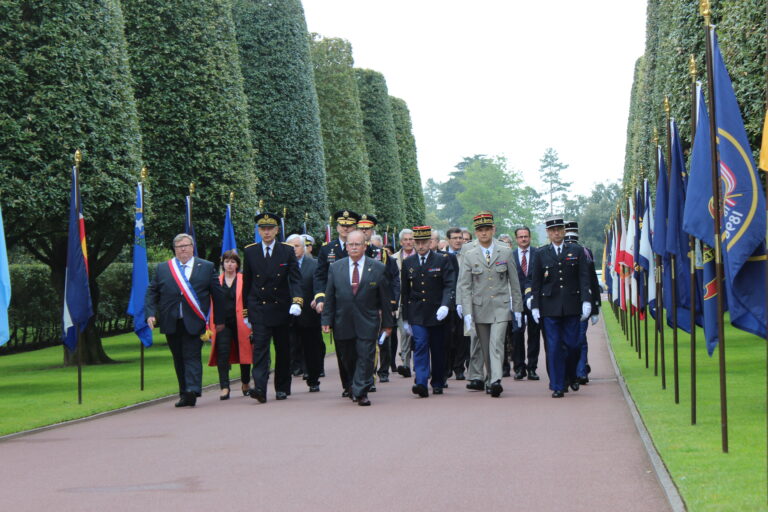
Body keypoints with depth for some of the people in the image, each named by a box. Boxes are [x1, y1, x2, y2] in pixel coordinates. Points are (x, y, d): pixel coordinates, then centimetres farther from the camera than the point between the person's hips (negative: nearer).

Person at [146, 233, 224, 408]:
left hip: (194, 323, -3)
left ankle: (192, 392, -20)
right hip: (171, 324, 3)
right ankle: (184, 393, 14)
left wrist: (219, 320, 9)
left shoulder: (207, 267, 7)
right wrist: (151, 313, -3)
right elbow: (151, 293, 12)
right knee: (178, 359, 7)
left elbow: (217, 294, 10)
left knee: (192, 357, -12)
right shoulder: (162, 269, 11)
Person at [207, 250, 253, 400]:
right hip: (222, 323, 1)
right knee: (222, 354, -9)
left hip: (240, 323, 0)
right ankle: (224, 387, -11)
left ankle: (245, 383, 29)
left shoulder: (245, 280, 4)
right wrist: (211, 325, 3)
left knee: (244, 353, 9)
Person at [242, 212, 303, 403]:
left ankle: (282, 388, 22)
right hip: (259, 310, -1)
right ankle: (260, 388, -24)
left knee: (283, 350, 9)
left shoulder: (287, 251, 2)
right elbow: (246, 283, 8)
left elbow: (295, 279, -5)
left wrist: (297, 301, -22)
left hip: (282, 308, 1)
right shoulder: (250, 252, 4)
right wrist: (245, 311, 6)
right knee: (260, 348, -14)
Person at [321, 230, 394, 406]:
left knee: (365, 357, -6)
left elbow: (385, 298, 4)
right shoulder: (335, 268, 7)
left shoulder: (378, 268, 2)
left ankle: (361, 393, 0)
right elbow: (329, 297, 8)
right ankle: (352, 387, 31)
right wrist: (326, 320, 1)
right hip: (343, 324, 2)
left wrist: (387, 323, 3)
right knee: (348, 359, 10)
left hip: (367, 324, -2)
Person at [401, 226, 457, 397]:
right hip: (417, 315, 1)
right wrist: (405, 319, 10)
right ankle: (421, 384, -20)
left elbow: (450, 285, -10)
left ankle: (438, 384, 20)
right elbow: (405, 292, 11)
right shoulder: (408, 262, 7)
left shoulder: (443, 260, -2)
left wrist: (445, 306, -28)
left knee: (438, 350, 7)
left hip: (437, 313, -1)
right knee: (420, 346, -12)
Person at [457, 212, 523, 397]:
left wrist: (517, 308, 7)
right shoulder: (469, 256, 3)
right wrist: (467, 312, -9)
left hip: (501, 307, -1)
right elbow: (465, 286, 0)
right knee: (485, 348, 7)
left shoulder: (505, 253, 5)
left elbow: (514, 283, 9)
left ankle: (495, 381, -23)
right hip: (479, 309, 2)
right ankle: (490, 378, 19)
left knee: (496, 344, -15)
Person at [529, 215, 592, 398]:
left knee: (572, 345, 1)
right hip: (549, 308, 0)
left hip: (571, 307, 0)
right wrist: (535, 306, 1)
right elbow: (535, 283, 7)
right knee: (553, 347, -2)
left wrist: (586, 301, -8)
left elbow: (584, 278, 2)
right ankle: (557, 386, 3)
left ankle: (571, 376, 27)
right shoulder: (541, 254, 6)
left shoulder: (577, 251, 6)